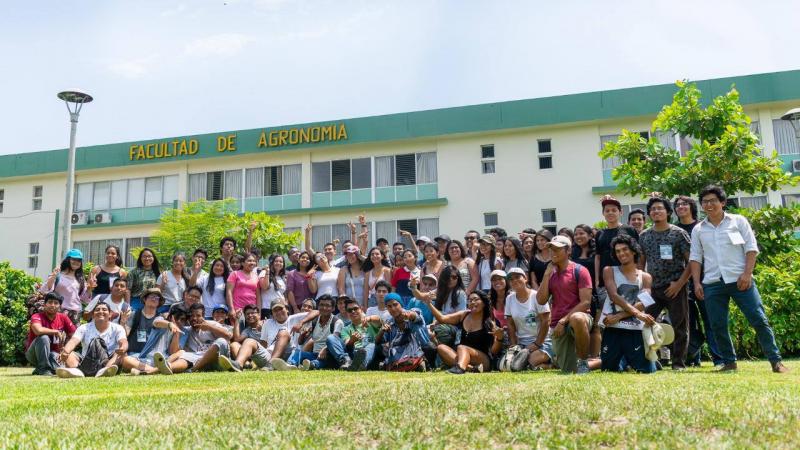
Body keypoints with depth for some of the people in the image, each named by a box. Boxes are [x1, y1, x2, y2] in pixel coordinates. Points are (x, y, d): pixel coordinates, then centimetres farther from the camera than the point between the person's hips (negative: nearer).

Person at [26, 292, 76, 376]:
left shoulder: (63, 318, -3)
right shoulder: (37, 316, -16)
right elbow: (38, 330, -39)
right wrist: (56, 332, -25)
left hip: (53, 354, 3)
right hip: (33, 355, -2)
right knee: (43, 337, -34)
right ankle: (43, 369, -20)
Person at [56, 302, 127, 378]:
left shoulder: (117, 328, 6)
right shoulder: (84, 328, 10)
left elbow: (123, 342, -14)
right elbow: (73, 341, -9)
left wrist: (123, 349, -39)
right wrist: (65, 352, -33)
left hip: (109, 361, -1)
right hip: (86, 364, 2)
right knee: (69, 354, -19)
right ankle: (75, 370, -53)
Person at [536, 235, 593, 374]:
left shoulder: (579, 270, -5)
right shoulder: (550, 273, 11)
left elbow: (586, 302, -13)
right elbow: (541, 300, 1)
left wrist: (564, 320, -18)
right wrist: (547, 274, -5)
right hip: (557, 325, 5)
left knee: (577, 319, -43)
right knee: (568, 371, 3)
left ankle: (584, 362, -19)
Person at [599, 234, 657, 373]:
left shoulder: (645, 277, 9)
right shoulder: (609, 271, 5)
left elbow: (642, 305, -4)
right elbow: (614, 296, -10)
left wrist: (618, 316, -16)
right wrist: (638, 313, -21)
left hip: (635, 329, 1)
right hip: (612, 329, 0)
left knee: (646, 370, -4)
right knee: (609, 368, 4)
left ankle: (629, 359, 29)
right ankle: (624, 360, 36)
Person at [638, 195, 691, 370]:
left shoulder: (678, 234, -3)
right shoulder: (643, 236, 8)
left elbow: (691, 261, -4)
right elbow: (640, 262, 14)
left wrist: (679, 283, -12)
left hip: (675, 288, -3)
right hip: (652, 289, 3)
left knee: (680, 326, 3)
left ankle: (679, 363, 14)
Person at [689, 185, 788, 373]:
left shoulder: (738, 221, 6)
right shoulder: (698, 229, 12)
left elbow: (751, 248, 1)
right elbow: (695, 258, 10)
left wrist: (747, 274, -11)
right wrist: (696, 283, 1)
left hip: (740, 280, -2)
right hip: (712, 283, 3)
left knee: (759, 320, -3)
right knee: (718, 325, 2)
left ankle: (775, 361, 7)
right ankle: (729, 362, 15)